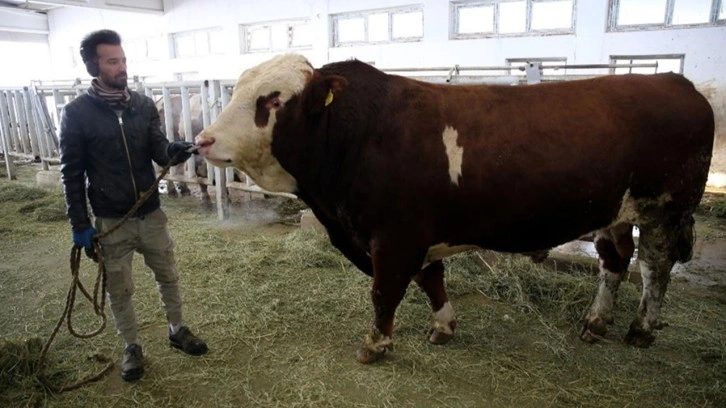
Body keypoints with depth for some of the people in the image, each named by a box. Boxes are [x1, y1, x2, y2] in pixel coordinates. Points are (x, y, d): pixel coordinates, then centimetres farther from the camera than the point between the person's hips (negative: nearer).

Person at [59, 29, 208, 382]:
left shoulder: (144, 105, 0)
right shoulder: (76, 113, -8)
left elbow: (159, 150, -6)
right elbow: (72, 173, -5)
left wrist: (174, 151, -30)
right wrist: (79, 224, -7)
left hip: (151, 213, 3)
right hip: (110, 220, -2)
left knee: (167, 275, 15)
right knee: (119, 289, 11)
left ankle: (177, 330, 36)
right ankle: (131, 347, 31)